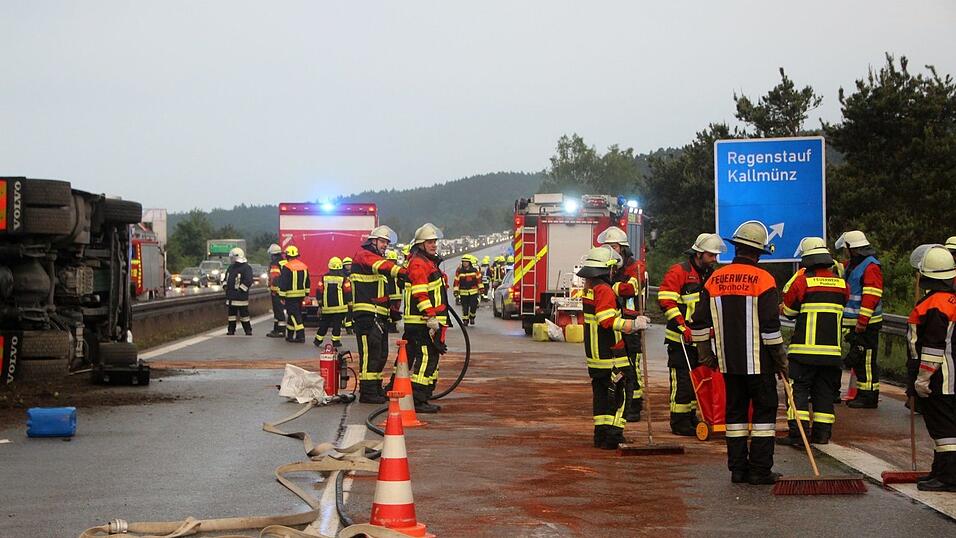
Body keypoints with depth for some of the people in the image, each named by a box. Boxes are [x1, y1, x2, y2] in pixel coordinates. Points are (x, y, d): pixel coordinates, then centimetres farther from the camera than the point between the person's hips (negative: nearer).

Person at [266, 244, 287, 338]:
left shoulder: (275, 264, -16)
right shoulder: (285, 263, 12)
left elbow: (275, 278, -24)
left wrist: (272, 289, -18)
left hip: (276, 292, -10)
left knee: (279, 311, -7)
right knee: (277, 311, 18)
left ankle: (281, 331, -6)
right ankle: (276, 330, 27)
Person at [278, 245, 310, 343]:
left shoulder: (287, 267, -14)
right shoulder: (304, 267, 10)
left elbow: (283, 283, -15)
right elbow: (307, 282, 16)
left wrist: (282, 296, -11)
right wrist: (306, 293, 23)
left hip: (291, 295, -7)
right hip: (301, 295, 7)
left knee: (294, 315, -7)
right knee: (292, 314, 17)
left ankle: (301, 336, -15)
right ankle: (290, 335, 26)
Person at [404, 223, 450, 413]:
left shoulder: (430, 262, 22)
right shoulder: (418, 263, -12)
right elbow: (420, 293, -21)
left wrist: (438, 318, 30)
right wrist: (431, 317, -25)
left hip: (430, 321, 11)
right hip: (421, 322, -11)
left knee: (431, 358, 12)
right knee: (425, 358, -13)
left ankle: (423, 399, 16)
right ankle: (417, 400, -13)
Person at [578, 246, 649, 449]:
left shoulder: (590, 288, 12)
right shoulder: (604, 290, -16)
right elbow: (608, 321, -24)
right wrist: (633, 324, -21)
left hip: (595, 355, 9)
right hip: (609, 355, -9)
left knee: (601, 394, 14)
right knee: (619, 393, -4)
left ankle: (601, 434, 17)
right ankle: (613, 436, -7)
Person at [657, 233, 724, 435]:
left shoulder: (711, 275, 13)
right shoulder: (679, 272, -11)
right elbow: (666, 300, -18)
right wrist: (682, 326, -22)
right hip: (680, 338, -8)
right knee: (682, 380, -6)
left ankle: (691, 417, 24)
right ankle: (679, 422, 1)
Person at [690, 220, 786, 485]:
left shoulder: (715, 279, 4)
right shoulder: (763, 280, -11)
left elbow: (699, 323, 6)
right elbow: (770, 326, -14)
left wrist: (705, 353, 17)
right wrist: (781, 358, -3)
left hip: (729, 361, 5)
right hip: (758, 361, -5)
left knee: (735, 411, 13)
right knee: (764, 410, 4)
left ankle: (737, 468, 14)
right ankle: (760, 470, 2)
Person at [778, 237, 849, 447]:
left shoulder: (802, 281, -8)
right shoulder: (841, 283, 6)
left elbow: (789, 310, 2)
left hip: (805, 349, -4)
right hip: (832, 349, 4)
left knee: (799, 390, -1)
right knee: (824, 391, 12)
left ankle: (798, 433, -8)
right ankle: (822, 433, 13)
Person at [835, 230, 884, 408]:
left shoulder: (871, 267, -14)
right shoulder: (851, 265, 18)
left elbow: (872, 296, -21)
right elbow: (845, 292, 27)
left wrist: (862, 322, -24)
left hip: (867, 325, -10)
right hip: (854, 323, 10)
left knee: (867, 360, -7)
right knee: (858, 360, 15)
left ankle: (869, 397, -3)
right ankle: (862, 394, 22)